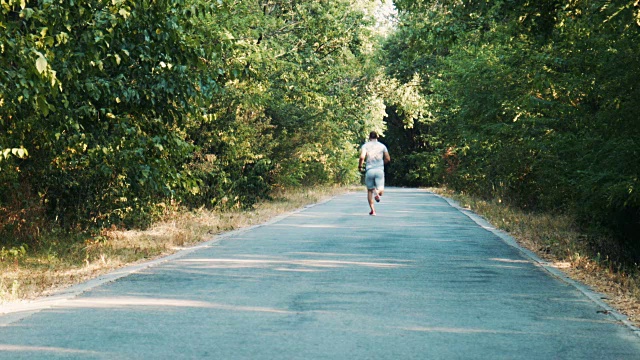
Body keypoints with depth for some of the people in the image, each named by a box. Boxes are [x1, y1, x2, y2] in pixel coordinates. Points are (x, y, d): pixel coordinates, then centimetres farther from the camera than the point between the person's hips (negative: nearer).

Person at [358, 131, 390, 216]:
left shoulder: (365, 145, 4)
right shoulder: (382, 146, 9)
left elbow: (362, 157, -12)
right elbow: (388, 159, 10)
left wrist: (360, 166, 3)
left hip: (369, 170, 0)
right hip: (380, 170, 0)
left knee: (370, 190, 13)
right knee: (381, 190, 2)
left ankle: (373, 210, 7)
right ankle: (377, 192, -35)